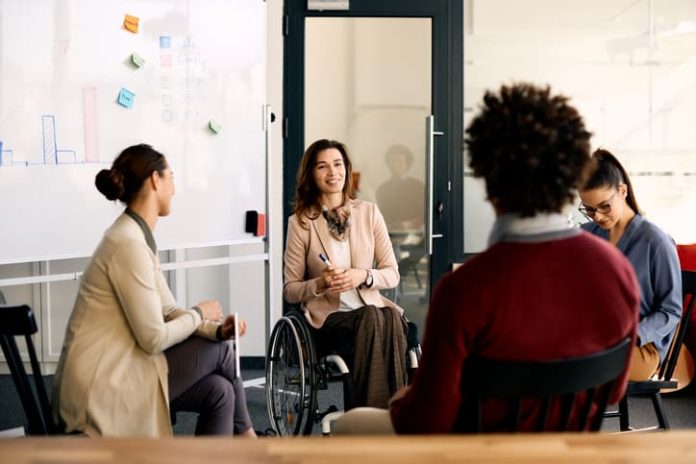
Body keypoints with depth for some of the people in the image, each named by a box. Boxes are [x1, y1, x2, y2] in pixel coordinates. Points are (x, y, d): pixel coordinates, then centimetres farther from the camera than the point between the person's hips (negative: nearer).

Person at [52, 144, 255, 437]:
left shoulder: (138, 237, 12)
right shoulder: (129, 244, -20)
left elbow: (169, 312, 12)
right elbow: (154, 338, -20)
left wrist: (217, 329, -5)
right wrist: (200, 313, -2)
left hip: (115, 372, 9)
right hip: (101, 387, -9)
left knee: (218, 391, 0)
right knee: (218, 350, -1)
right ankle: (243, 435, 22)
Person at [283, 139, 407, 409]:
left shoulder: (369, 212, 10)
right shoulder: (300, 222, 3)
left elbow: (392, 274, 10)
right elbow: (290, 290, 6)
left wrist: (363, 276, -11)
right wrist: (320, 285, -15)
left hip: (370, 308, 2)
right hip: (327, 316, -2)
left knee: (392, 318, -34)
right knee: (372, 319, -35)